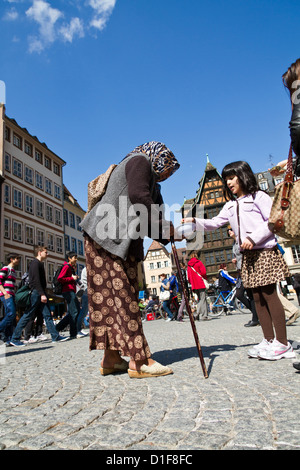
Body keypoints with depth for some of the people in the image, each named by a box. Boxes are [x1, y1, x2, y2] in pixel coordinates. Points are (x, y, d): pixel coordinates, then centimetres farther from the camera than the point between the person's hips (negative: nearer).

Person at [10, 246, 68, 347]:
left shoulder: (39, 263, 20)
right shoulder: (35, 263, -9)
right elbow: (36, 280, -19)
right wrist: (42, 294, -23)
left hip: (40, 293, 10)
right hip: (36, 293, -10)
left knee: (47, 315, 5)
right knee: (27, 316, -3)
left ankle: (55, 337, 5)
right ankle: (15, 338, 5)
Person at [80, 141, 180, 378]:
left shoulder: (148, 176, 28)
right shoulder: (139, 161, 0)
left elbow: (147, 224, 22)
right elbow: (139, 197, -18)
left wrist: (167, 234, 9)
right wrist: (162, 226, -10)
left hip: (122, 241, 10)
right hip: (107, 236, -10)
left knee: (111, 297, 7)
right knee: (123, 294, -11)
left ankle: (111, 358, 12)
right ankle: (140, 360, -8)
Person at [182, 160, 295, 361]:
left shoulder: (258, 197, 0)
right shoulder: (230, 206, 19)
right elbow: (215, 223, 14)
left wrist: (254, 238, -17)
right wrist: (195, 222, 0)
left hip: (264, 252, -6)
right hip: (248, 255, 7)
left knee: (269, 294, -9)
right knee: (258, 297, 5)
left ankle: (283, 344, -3)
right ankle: (269, 340, 12)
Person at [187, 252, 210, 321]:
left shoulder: (189, 265, 13)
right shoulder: (198, 262, -2)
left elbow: (189, 277, 14)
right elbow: (203, 272, -13)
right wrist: (205, 278, 4)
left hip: (194, 285, 6)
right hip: (200, 284, -6)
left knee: (199, 299, 15)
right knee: (203, 299, -6)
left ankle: (198, 315, 11)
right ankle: (203, 315, -11)